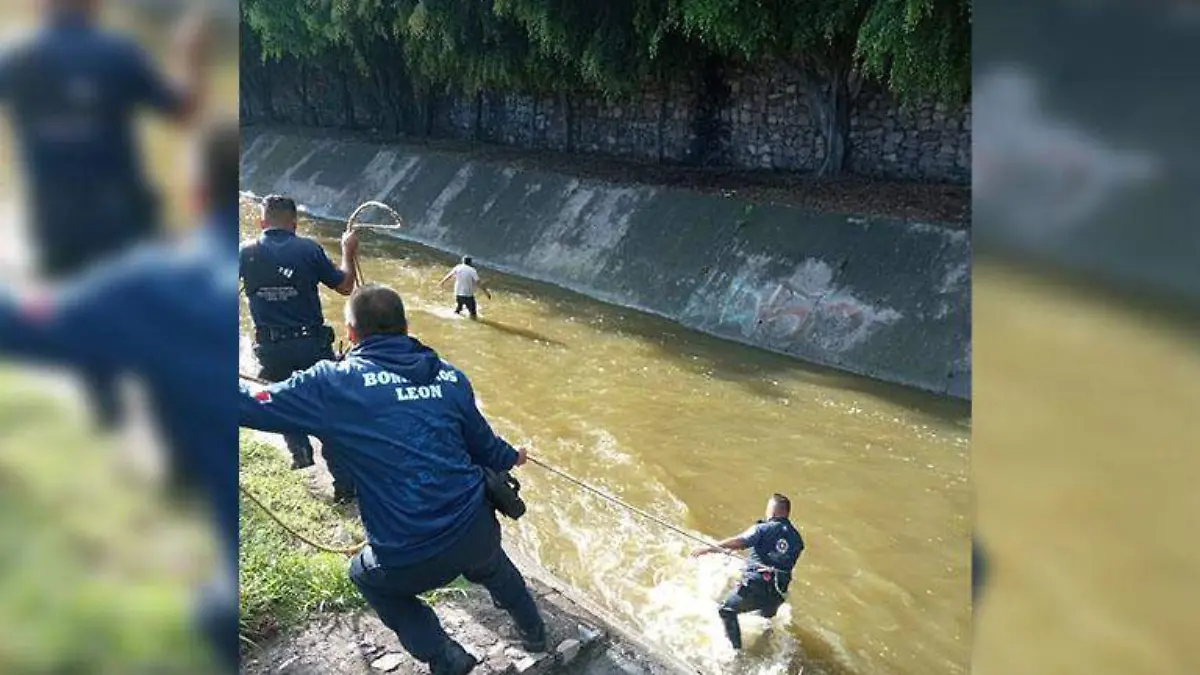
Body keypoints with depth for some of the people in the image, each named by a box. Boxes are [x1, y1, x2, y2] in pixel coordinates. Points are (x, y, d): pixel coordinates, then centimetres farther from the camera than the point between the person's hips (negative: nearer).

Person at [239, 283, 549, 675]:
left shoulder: (335, 383, -8)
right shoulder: (449, 376, 3)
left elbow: (254, 406, -1)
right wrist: (510, 458, 37)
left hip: (411, 560, -4)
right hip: (478, 532, 4)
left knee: (366, 576, 32)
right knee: (488, 562, 40)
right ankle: (533, 630, 58)